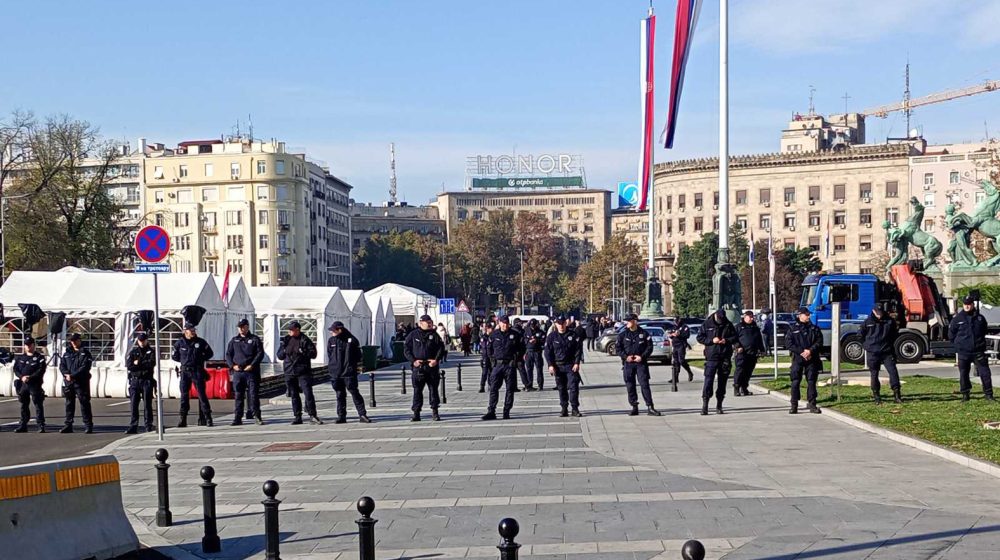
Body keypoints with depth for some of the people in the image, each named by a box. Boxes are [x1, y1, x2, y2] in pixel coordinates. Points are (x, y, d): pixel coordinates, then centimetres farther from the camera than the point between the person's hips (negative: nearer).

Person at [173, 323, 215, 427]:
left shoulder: (200, 342, 3)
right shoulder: (179, 343, 4)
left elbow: (209, 353, 12)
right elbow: (174, 356, 15)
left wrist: (201, 359, 4)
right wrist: (184, 360, 7)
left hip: (197, 371, -1)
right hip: (185, 371, 2)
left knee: (202, 394, -6)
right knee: (184, 395, 4)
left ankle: (207, 418, -4)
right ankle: (183, 420, 9)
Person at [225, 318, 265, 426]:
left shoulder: (255, 339, 5)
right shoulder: (234, 340, 14)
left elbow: (260, 353, -2)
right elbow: (228, 354, 13)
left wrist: (252, 365, -13)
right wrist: (232, 365, -5)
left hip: (252, 371, -3)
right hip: (238, 372, 3)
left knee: (253, 394, -3)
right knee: (238, 395, 3)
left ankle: (257, 416, 4)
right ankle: (237, 418, 6)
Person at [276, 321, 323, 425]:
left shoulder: (305, 340, -3)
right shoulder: (286, 340, 9)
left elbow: (313, 354, -9)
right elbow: (278, 355, 14)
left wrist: (303, 352, -22)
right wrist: (284, 352, -6)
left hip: (303, 372, -4)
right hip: (289, 372, 4)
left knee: (308, 393, -11)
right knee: (294, 395, 8)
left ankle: (312, 415, -5)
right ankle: (297, 417, 15)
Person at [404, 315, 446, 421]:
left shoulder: (434, 335, 8)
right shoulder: (413, 335, 5)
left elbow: (441, 348, 5)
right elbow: (406, 349, 5)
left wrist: (436, 360, -9)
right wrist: (413, 360, -7)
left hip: (432, 366, 1)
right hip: (418, 367, -1)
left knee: (433, 389, 4)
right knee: (417, 390, 0)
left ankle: (434, 412, 11)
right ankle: (416, 413, 4)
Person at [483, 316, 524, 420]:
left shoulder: (515, 335, 2)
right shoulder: (494, 335, 6)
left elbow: (522, 348, 10)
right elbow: (489, 348, 18)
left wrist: (517, 359, 2)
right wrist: (492, 359, 9)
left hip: (510, 365, -1)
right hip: (497, 364, 1)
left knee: (510, 389, 2)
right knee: (493, 388, -4)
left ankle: (506, 412, 8)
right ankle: (491, 412, -3)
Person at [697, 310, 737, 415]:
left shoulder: (728, 325, 6)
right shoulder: (706, 324, 0)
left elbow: (734, 337, 12)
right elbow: (700, 337, 2)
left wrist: (727, 340, -8)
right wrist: (711, 340, -12)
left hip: (725, 357, 3)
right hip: (711, 357, -3)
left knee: (722, 381, 7)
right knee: (709, 380, -11)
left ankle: (719, 406, 15)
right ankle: (705, 405, -10)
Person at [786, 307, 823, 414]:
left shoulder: (814, 328, 9)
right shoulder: (793, 329, 3)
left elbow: (819, 342, 2)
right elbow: (789, 343, -5)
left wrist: (810, 351, -15)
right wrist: (801, 352, -14)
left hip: (812, 359, 2)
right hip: (797, 359, -2)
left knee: (811, 382, 3)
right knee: (795, 382, -3)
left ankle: (812, 405, 9)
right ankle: (794, 406, 3)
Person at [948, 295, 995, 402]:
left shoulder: (980, 318, 4)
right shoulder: (957, 319, -1)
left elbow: (984, 331, 20)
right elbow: (951, 333, 8)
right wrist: (958, 344, 8)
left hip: (978, 350, 1)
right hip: (963, 352, -1)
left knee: (985, 372, -2)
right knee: (963, 374, 5)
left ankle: (988, 393, 6)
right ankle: (965, 394, 15)